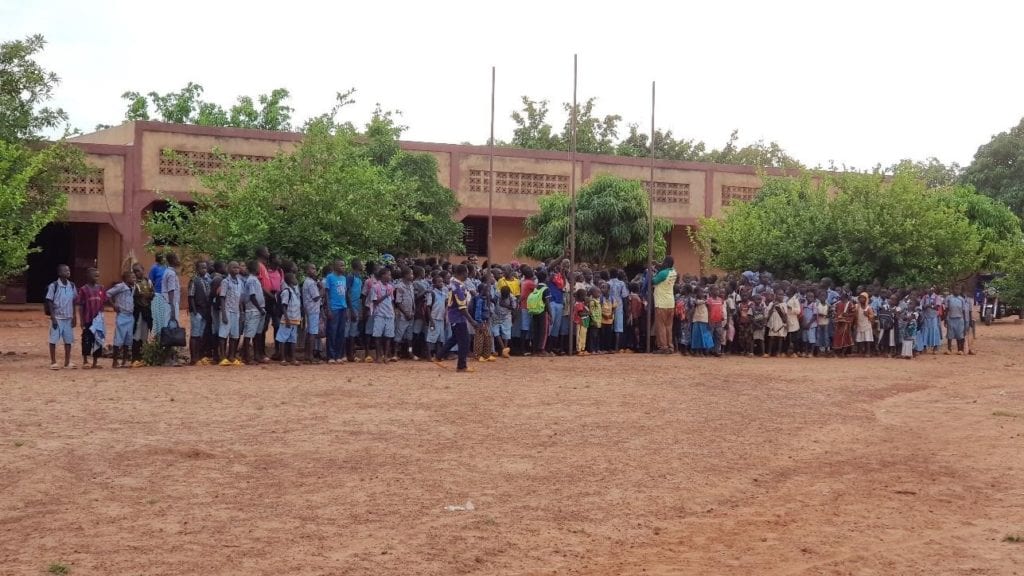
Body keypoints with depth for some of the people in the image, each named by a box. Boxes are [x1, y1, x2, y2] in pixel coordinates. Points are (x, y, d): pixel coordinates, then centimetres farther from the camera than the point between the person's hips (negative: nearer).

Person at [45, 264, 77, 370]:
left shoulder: (71, 285, 6)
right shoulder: (53, 286, -8)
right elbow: (49, 302, -7)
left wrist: (74, 316, 7)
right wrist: (53, 317, -12)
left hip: (69, 318, 4)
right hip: (57, 317, -4)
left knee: (68, 340, 6)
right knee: (54, 339, 1)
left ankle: (67, 362, 15)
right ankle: (53, 362, 9)